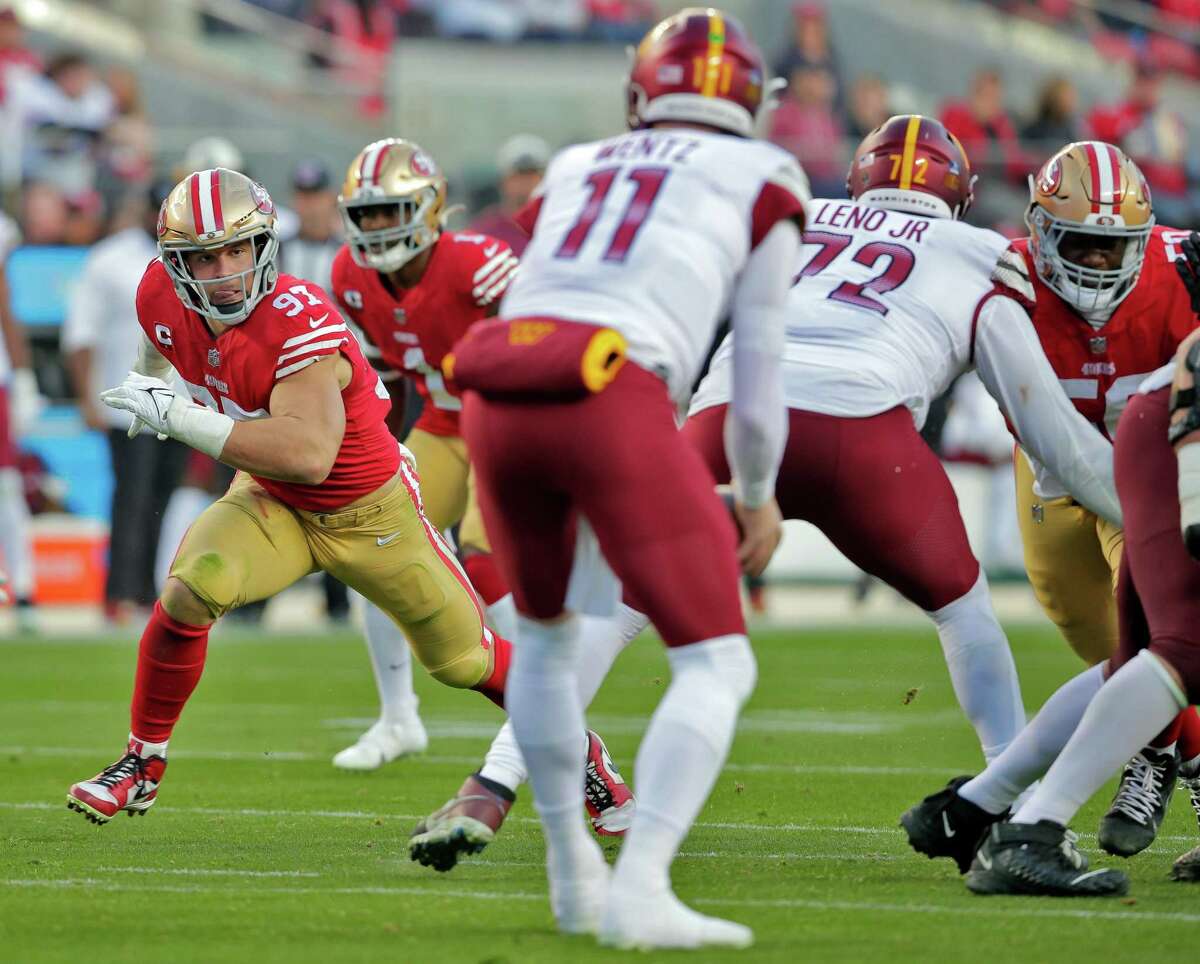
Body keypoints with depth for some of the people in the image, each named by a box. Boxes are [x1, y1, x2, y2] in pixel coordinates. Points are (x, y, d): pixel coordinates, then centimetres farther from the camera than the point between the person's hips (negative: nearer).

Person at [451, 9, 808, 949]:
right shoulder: (761, 183, 18)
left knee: (547, 630, 30)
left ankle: (573, 873, 33)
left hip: (498, 401, 5)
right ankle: (639, 892, -15)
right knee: (719, 666, 2)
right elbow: (757, 364, 19)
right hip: (612, 407, -5)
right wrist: (758, 498, 35)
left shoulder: (572, 175, 30)